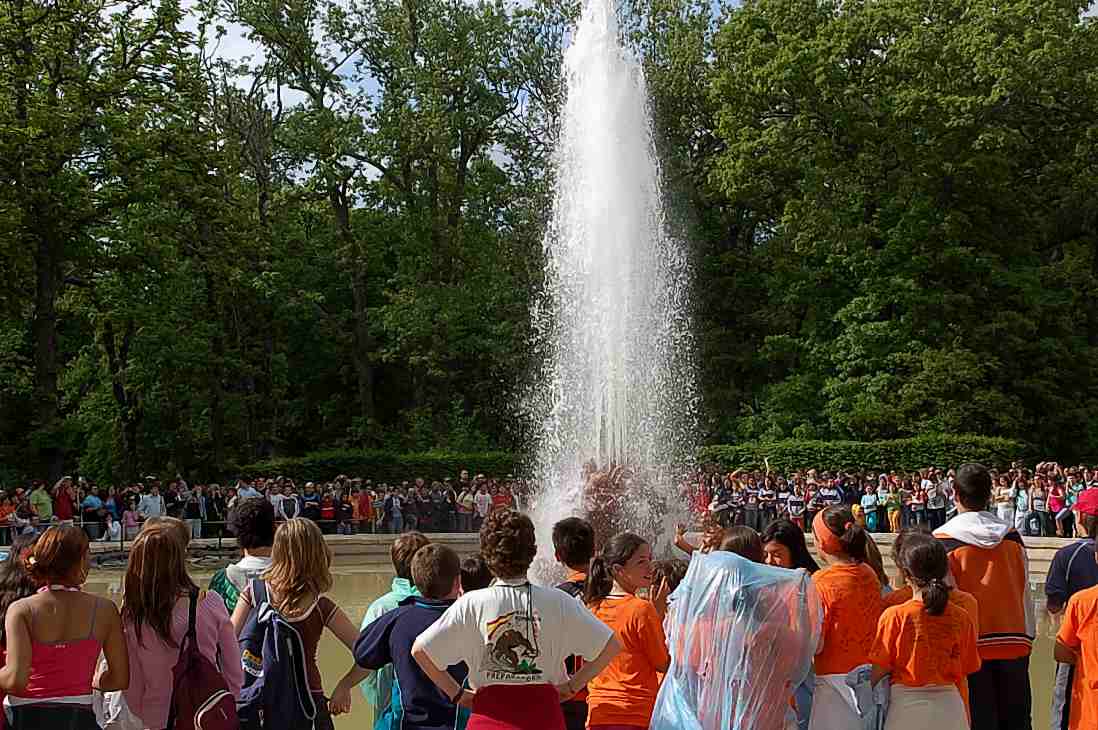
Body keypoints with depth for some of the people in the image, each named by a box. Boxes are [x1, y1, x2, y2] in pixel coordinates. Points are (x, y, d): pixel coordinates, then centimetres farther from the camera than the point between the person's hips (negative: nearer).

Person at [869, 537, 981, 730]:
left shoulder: (894, 616, -11)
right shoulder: (961, 619, -2)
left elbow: (879, 671, -7)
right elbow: (962, 676, 5)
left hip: (905, 707, -2)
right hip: (949, 708, 3)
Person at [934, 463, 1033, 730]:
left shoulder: (945, 540, -10)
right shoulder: (1012, 535, 3)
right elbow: (1025, 593, 9)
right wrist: (1028, 638, 19)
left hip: (972, 647, -4)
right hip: (1015, 644, 4)